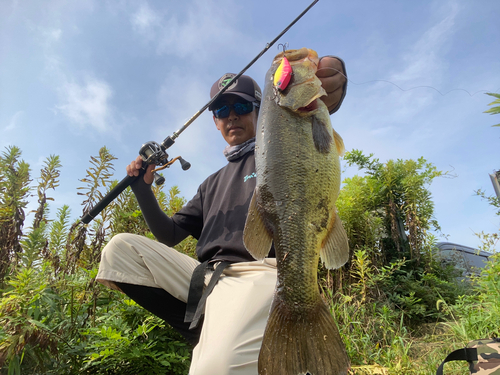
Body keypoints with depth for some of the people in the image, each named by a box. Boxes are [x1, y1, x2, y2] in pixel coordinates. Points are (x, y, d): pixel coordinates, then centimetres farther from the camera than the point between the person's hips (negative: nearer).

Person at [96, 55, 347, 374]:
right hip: (206, 277, 8)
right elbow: (170, 234, 24)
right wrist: (143, 187, 10)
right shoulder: (213, 184, 28)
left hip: (260, 273, -7)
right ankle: (207, 330, -8)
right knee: (120, 247, -6)